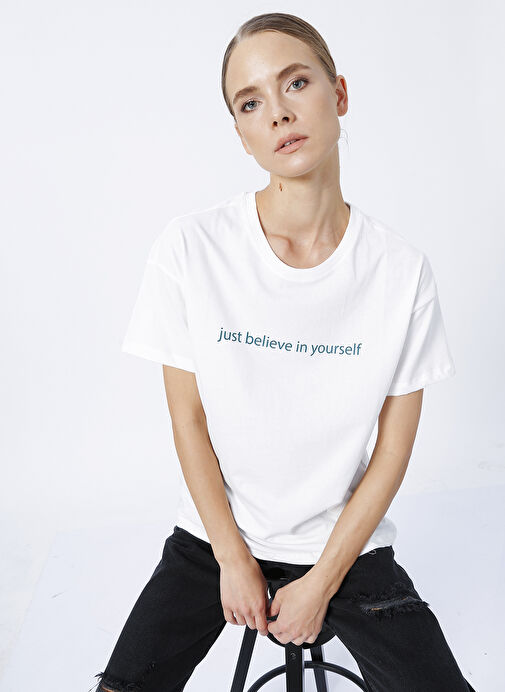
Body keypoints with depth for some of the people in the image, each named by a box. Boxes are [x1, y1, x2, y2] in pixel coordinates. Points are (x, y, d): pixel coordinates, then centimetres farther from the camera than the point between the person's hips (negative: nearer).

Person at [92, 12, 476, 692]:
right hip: (215, 534, 0)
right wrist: (233, 560, -5)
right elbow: (188, 420, -6)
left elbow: (393, 449, -6)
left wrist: (322, 584, -7)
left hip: (346, 540, 1)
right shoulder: (191, 247, -13)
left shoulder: (403, 271, -11)